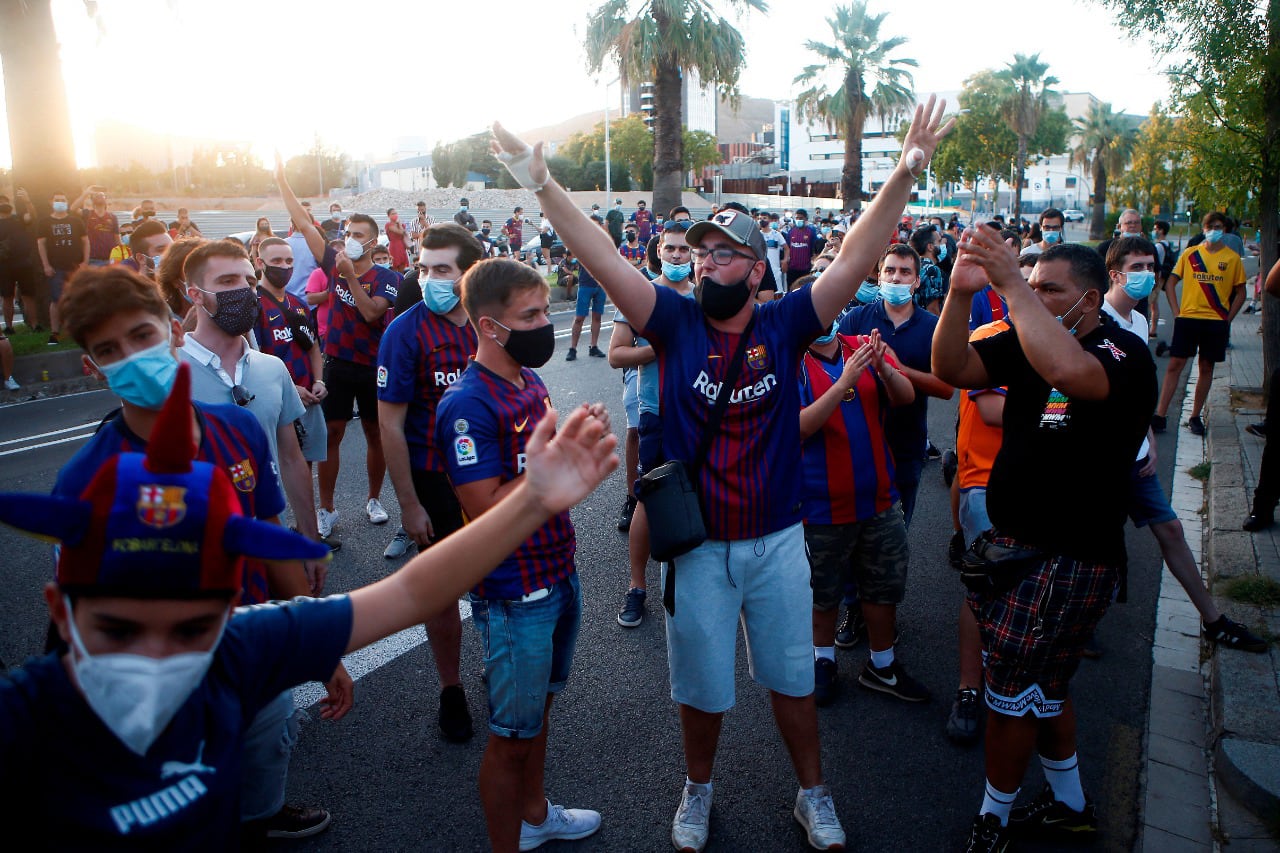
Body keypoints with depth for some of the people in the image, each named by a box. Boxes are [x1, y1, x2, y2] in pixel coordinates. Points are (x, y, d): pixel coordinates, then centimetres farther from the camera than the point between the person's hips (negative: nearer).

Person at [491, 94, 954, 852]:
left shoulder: (785, 325, -6)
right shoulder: (675, 321, -6)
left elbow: (857, 258, -12)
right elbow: (604, 259, -14)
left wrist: (906, 175, -22)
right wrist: (544, 185, -22)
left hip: (778, 540, 0)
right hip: (698, 544, 0)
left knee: (792, 677, 18)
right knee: (700, 684, 17)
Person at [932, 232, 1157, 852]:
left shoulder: (1124, 353, -16)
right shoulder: (1024, 341, 5)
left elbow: (1068, 372, -40)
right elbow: (950, 369, -8)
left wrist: (1009, 280, -37)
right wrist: (960, 293, -22)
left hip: (1071, 556, -7)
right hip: (1015, 544, 8)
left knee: (1013, 686, 0)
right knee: (1040, 685, 20)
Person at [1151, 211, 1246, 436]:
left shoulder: (1232, 258, 4)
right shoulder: (1190, 253, 4)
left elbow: (1240, 293, 9)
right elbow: (1170, 282, 8)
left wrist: (1227, 319, 1)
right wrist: (1175, 312, 0)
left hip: (1216, 321, 1)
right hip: (1187, 317, 0)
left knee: (1206, 367, 6)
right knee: (1175, 364, -4)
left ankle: (1195, 417, 15)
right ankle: (1160, 415, -2)